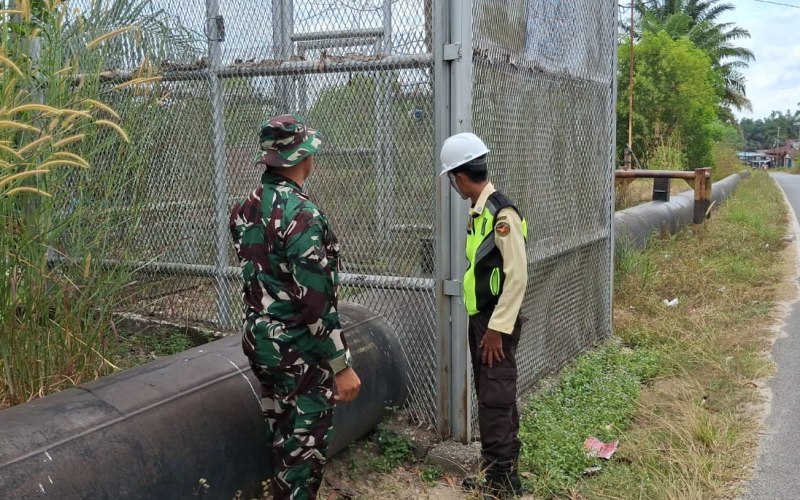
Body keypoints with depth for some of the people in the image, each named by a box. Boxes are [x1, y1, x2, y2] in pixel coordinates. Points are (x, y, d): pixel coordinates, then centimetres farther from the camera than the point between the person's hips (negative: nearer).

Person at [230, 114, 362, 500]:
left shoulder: (245, 209, 3)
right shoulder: (301, 214, -23)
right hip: (299, 348, -8)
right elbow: (316, 301, -24)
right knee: (306, 443, 6)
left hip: (259, 339, 8)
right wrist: (341, 365, -18)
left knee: (281, 435, 21)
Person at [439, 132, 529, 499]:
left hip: (497, 323, -9)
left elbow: (517, 278, -20)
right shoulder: (478, 211, 10)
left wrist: (497, 328, -19)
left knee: (496, 402, -5)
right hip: (480, 319, 9)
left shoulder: (502, 213, -18)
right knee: (490, 399, 15)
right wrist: (482, 323, 17)